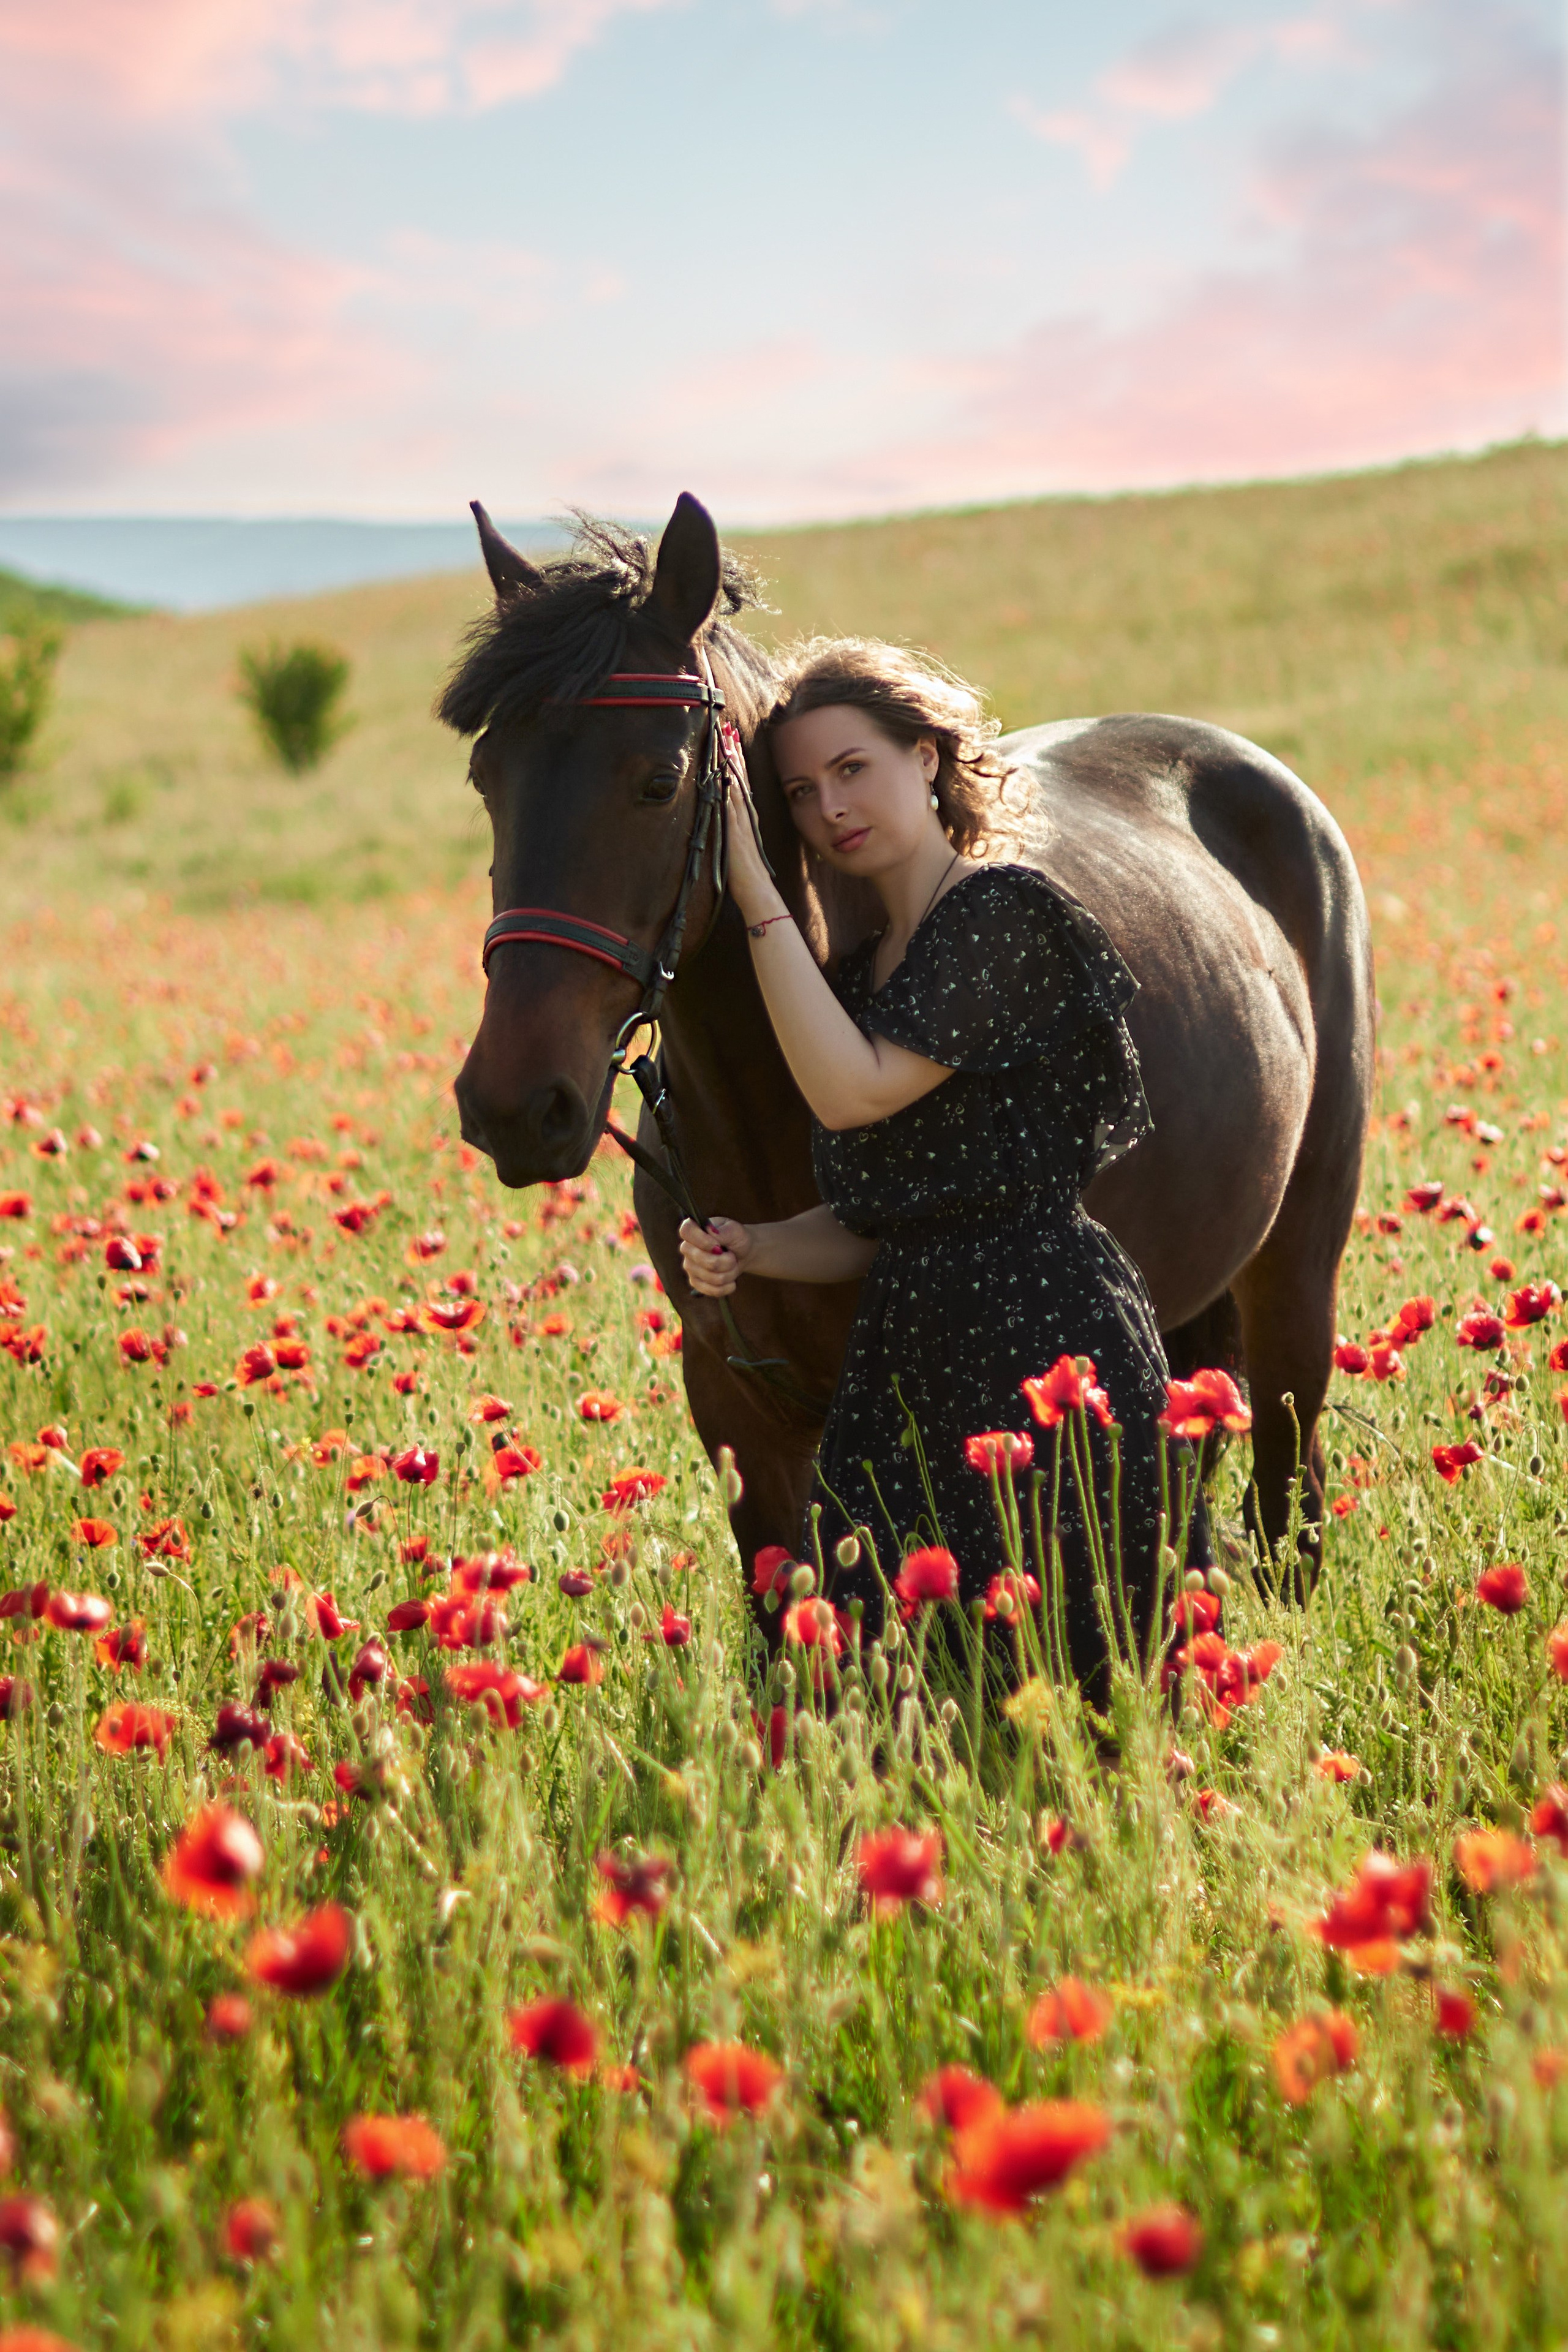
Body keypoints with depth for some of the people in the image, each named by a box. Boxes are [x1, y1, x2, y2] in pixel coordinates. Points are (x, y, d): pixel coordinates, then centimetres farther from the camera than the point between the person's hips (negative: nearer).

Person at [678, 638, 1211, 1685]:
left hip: (1046, 1342, -8)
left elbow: (854, 1091, -17)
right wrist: (748, 1250, -3)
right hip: (909, 1357, 8)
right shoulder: (864, 972, 17)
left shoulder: (1007, 910, -7)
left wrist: (756, 891, -12)